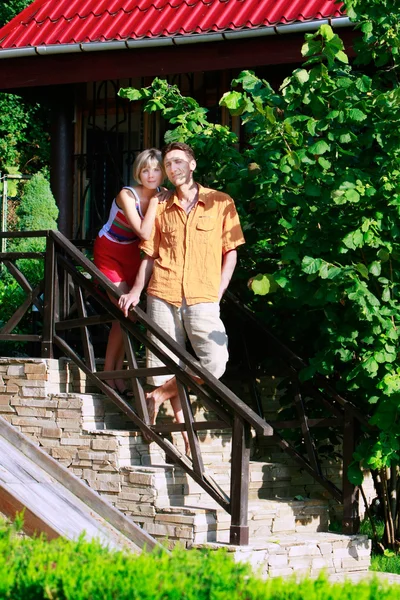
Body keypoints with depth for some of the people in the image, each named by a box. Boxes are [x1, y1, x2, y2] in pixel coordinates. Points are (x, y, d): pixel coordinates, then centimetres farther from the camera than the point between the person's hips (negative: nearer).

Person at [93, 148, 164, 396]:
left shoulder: (161, 198, -9)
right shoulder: (127, 196, -27)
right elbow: (144, 233, -36)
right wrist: (155, 201, -31)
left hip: (132, 254, 6)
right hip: (110, 253, -6)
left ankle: (117, 374, 13)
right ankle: (109, 374, 1)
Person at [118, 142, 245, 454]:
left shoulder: (221, 203, 6)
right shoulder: (161, 209, 13)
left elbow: (230, 252, 8)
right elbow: (150, 255, 15)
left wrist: (218, 292, -1)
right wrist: (136, 291, 1)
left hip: (202, 298, -2)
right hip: (163, 296, 2)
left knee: (215, 361, -17)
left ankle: (162, 393, 1)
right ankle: (184, 426, 11)